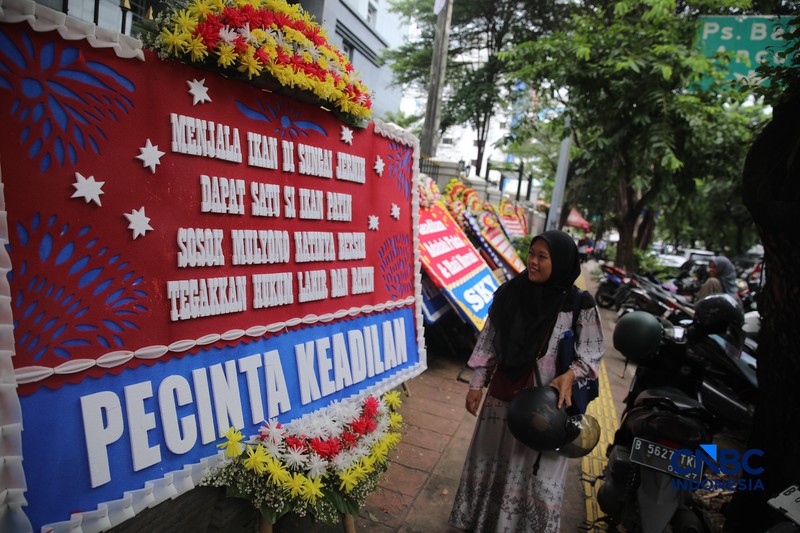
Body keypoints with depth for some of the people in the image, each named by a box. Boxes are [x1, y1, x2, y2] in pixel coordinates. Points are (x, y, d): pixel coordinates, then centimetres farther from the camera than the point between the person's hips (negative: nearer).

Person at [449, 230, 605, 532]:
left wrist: (570, 375, -24)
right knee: (490, 461, 19)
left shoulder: (580, 305, -12)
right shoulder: (509, 293, -5)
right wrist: (477, 384, 3)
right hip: (502, 395, 3)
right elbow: (487, 342, 1)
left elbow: (592, 354, -4)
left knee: (537, 471, 10)